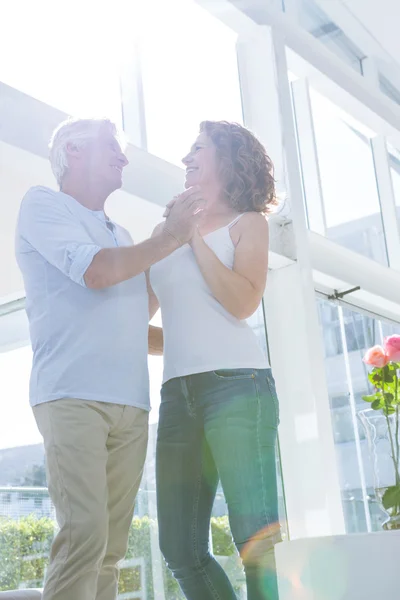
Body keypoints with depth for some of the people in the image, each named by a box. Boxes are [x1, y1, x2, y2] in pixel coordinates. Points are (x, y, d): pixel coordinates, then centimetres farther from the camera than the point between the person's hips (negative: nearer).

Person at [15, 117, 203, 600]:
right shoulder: (43, 205, 6)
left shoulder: (120, 235, 26)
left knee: (111, 546, 3)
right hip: (73, 394, -7)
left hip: (131, 401, 7)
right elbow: (95, 271, -10)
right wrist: (170, 237, 0)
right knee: (85, 533, -18)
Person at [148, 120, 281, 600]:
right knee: (181, 548, 2)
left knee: (257, 536, -15)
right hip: (178, 392, 5)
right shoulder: (166, 229, 21)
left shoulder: (248, 223, 10)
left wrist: (195, 236, -4)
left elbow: (243, 302, -8)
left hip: (235, 380, -5)